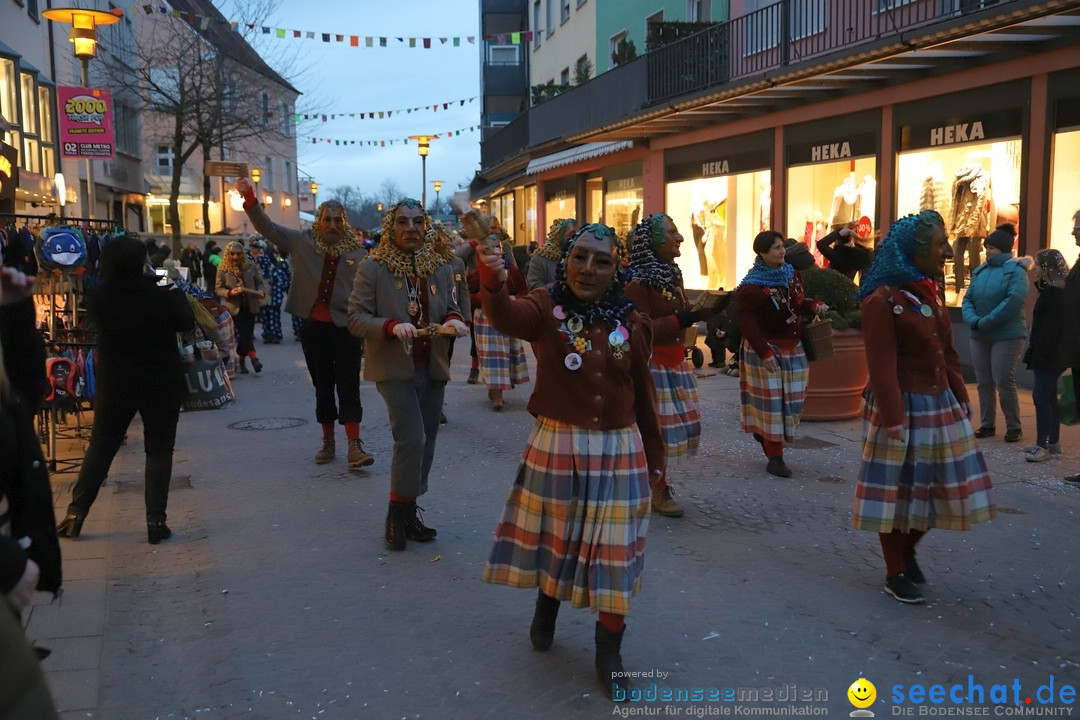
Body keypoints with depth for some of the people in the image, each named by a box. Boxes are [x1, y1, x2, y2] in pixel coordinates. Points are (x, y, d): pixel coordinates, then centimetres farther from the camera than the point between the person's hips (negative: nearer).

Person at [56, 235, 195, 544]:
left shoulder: (97, 298, -10)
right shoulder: (160, 296, -18)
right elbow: (187, 323, -2)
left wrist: (150, 284, 13)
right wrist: (176, 292, 12)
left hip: (114, 384, 3)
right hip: (161, 384, -2)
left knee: (100, 449, 15)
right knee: (159, 451, 6)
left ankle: (75, 514, 18)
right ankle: (156, 521, 2)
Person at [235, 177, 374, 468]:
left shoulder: (357, 251, -2)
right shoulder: (302, 242, 3)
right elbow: (266, 227, -3)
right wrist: (249, 198, -18)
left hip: (346, 328, -2)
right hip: (313, 327, 2)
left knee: (349, 387, -3)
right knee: (322, 387, 11)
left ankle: (354, 445, -3)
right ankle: (328, 442, 22)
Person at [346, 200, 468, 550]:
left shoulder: (441, 268, 7)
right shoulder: (372, 268, -5)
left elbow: (451, 309, 13)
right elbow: (356, 318, -8)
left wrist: (453, 321, -11)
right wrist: (392, 326, -26)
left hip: (432, 368, 5)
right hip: (395, 368, -5)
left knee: (425, 445, 10)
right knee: (412, 439, -16)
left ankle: (408, 513, 24)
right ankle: (397, 515, 2)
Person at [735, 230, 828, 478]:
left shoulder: (793, 275, 8)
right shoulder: (750, 286, -14)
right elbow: (747, 322, -17)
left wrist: (814, 306, -1)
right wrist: (764, 352, -23)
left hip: (792, 348, 7)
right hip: (766, 349, -7)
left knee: (792, 399, 8)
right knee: (772, 401, -3)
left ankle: (763, 433, 34)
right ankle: (775, 458, 5)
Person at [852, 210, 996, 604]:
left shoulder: (933, 291, 9)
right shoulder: (882, 300, -16)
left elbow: (948, 352, 15)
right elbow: (882, 366, -19)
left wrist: (961, 396, 12)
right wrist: (893, 418, -21)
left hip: (940, 404, 8)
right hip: (903, 407, -8)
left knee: (938, 486, 14)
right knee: (898, 489, 4)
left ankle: (908, 548, 36)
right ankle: (896, 573, 18)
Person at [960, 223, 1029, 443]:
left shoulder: (1016, 271, -8)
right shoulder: (979, 271, 12)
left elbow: (1013, 302, -20)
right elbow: (968, 299, 7)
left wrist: (985, 322, -20)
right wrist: (973, 320, -13)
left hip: (1007, 335, -6)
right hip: (979, 336, 6)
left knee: (1004, 381, -8)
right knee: (984, 382, 8)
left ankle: (1014, 427, 5)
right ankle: (986, 424, 17)